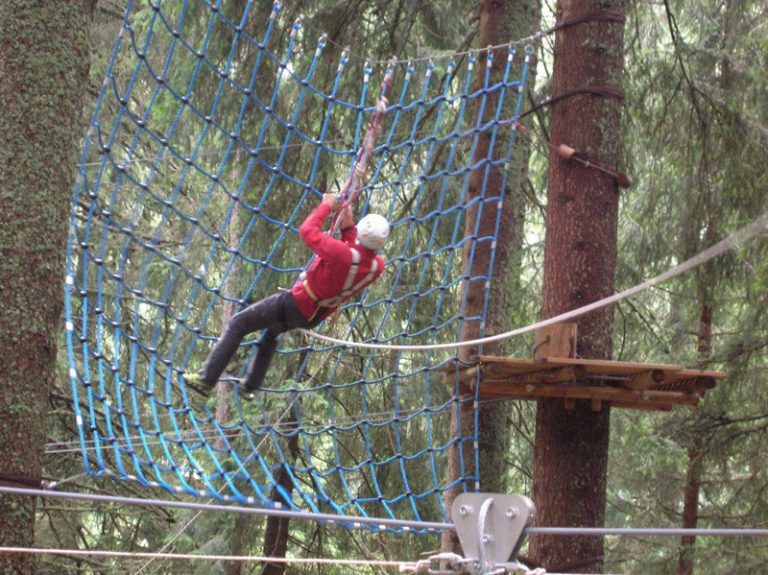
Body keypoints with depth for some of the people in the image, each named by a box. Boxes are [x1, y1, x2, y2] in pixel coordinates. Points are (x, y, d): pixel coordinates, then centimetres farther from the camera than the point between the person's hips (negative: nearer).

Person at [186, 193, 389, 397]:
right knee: (272, 333, 35)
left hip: (297, 304, -7)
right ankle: (251, 386, 43)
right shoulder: (377, 265, -17)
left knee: (236, 325, 5)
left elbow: (307, 231, -25)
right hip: (314, 317, 7)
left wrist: (326, 206, -11)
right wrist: (348, 227, 7)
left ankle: (207, 377, 6)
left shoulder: (341, 253, -38)